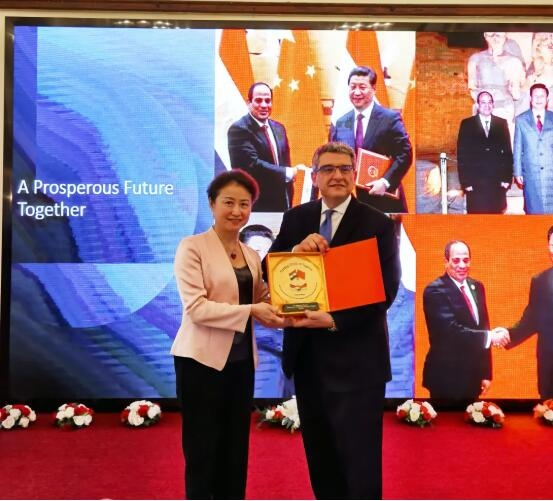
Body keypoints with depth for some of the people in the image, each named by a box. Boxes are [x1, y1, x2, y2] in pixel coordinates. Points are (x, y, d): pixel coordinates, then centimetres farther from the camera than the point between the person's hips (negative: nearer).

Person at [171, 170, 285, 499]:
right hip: (203, 360, -6)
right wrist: (251, 311, -24)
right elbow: (195, 307, -18)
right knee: (203, 451, 6)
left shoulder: (252, 255, 11)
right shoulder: (192, 247, -8)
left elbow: (260, 300, 7)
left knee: (236, 450, 15)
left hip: (241, 360, 6)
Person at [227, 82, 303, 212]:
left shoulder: (279, 128, 13)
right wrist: (287, 173, -13)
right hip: (255, 204, -7)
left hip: (281, 201, 7)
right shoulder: (239, 129, -11)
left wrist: (288, 200, 9)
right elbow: (252, 164, -21)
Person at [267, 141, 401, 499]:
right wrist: (295, 251, -18)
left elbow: (386, 289, -13)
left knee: (359, 458, 5)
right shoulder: (295, 218, 7)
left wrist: (335, 320, -23)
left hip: (356, 358, -4)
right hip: (307, 355, 5)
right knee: (320, 454, 19)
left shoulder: (378, 224, -7)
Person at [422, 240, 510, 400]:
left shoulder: (477, 287, 8)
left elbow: (483, 327, 12)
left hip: (473, 375, 7)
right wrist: (490, 337, -20)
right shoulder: (435, 291, -15)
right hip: (446, 377, -7)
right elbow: (452, 330, -24)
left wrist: (486, 373, 11)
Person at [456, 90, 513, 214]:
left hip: (498, 183, 2)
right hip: (475, 183, -2)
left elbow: (508, 152, 9)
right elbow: (462, 155, 0)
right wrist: (465, 182, -6)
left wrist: (507, 178, 1)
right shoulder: (466, 124, 4)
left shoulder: (502, 123, 10)